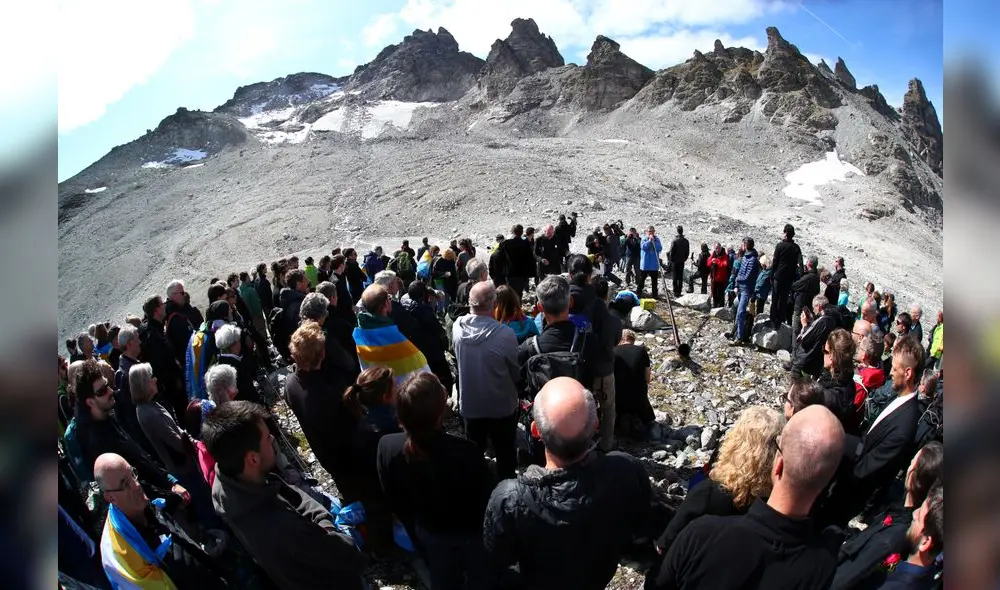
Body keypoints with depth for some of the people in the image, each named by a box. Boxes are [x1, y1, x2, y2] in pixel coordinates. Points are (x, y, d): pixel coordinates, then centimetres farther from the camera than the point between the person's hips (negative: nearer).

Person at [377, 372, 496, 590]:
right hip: (473, 531, -3)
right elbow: (490, 496, -23)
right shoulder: (465, 452, -41)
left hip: (430, 532, 3)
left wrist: (416, 531, 10)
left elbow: (394, 499, -9)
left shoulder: (387, 447, -27)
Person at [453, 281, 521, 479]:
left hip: (469, 405, 4)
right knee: (505, 456, 19)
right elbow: (517, 373, -15)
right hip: (501, 406, -4)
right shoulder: (505, 334, -29)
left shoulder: (458, 327, -17)